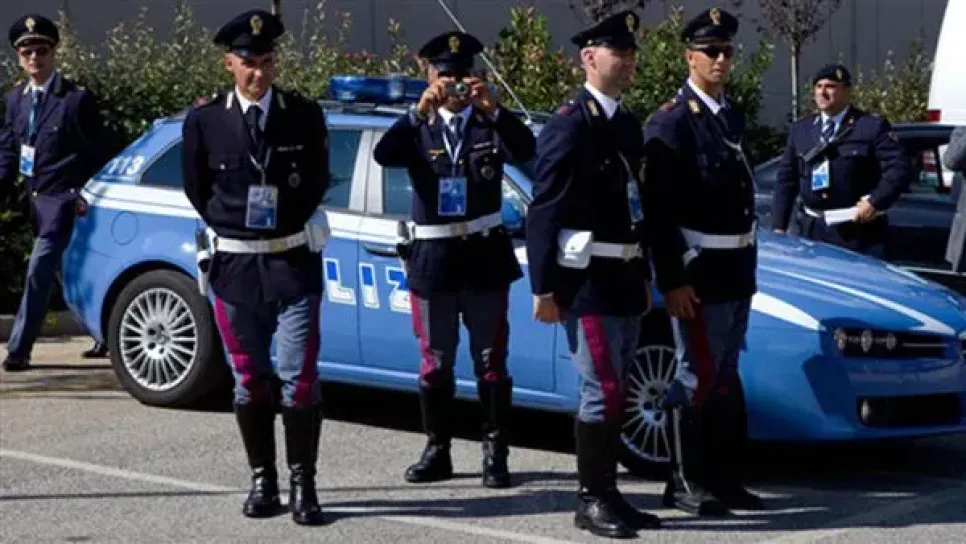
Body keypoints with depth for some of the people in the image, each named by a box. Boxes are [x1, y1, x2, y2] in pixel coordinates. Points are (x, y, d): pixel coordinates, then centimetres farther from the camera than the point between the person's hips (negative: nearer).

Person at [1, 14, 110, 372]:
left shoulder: (77, 99, -9)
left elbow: (98, 154, -7)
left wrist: (84, 195, -15)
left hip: (63, 200, -7)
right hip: (37, 199, 7)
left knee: (39, 271, -15)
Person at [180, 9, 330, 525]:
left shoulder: (304, 115, -2)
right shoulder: (205, 119, -2)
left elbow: (317, 181, 9)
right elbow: (196, 187, 10)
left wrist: (283, 222, 4)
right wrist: (230, 226, 7)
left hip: (292, 259, -1)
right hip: (234, 264, 1)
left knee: (298, 377, -5)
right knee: (250, 380, 9)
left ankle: (302, 483, 3)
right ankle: (262, 481, 20)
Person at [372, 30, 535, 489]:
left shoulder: (490, 125, 2)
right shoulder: (418, 128, 2)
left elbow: (525, 150, -17)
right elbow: (384, 155, -18)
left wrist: (494, 109, -32)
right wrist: (420, 111, -31)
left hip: (484, 257, -1)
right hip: (432, 259, 1)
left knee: (491, 361, 3)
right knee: (435, 364, 9)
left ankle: (495, 454, 8)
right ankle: (437, 451, 18)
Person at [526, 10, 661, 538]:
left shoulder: (628, 124, 13)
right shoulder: (569, 123, -12)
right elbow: (544, 212, -14)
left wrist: (645, 275, 19)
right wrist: (543, 288, -17)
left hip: (625, 279, 8)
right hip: (586, 280, -8)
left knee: (612, 391, 12)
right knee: (603, 390, -7)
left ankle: (606, 493, 20)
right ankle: (592, 500, 3)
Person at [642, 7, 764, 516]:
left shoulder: (732, 115, 13)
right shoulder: (672, 121, -12)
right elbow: (658, 210, -17)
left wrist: (750, 261, 16)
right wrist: (671, 281, -20)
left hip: (737, 270, 8)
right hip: (697, 273, -8)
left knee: (724, 377, 14)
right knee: (697, 379, -3)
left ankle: (723, 478, 22)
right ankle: (684, 483, 6)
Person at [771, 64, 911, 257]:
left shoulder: (873, 126, -1)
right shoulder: (800, 129, 14)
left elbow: (899, 168, -7)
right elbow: (786, 179, 15)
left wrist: (875, 201, -18)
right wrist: (779, 227, 9)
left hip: (859, 231, -4)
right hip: (813, 230, 4)